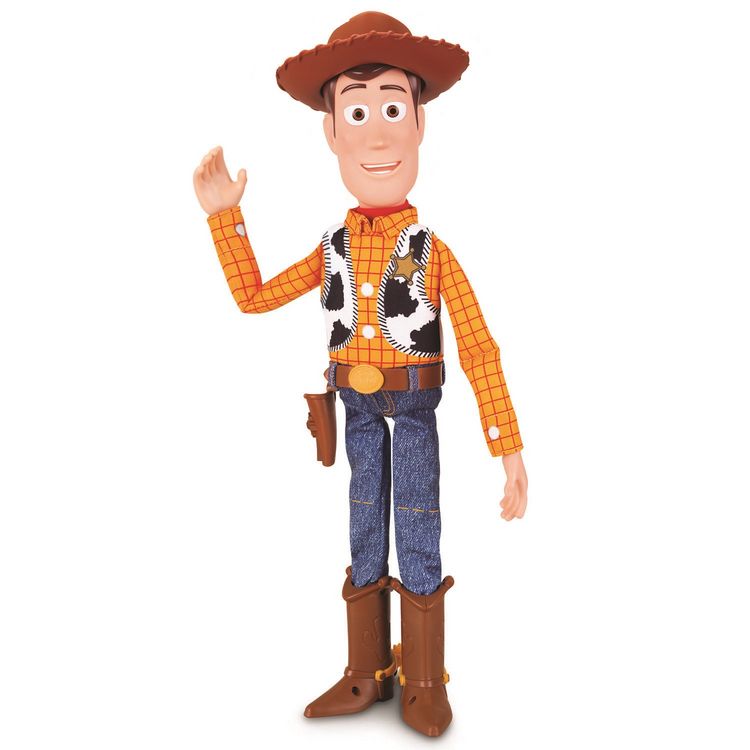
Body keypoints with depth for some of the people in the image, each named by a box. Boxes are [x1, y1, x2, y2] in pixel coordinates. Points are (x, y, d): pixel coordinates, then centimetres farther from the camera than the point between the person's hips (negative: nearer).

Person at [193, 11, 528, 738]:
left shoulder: (433, 250, -8)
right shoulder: (331, 249, 4)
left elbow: (480, 351, -12)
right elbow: (253, 296, 11)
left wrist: (509, 448, -17)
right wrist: (222, 215, 5)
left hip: (414, 407, -3)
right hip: (358, 405, 4)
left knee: (419, 540, 4)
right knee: (364, 538, 12)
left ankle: (423, 684, 21)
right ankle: (367, 675, 27)